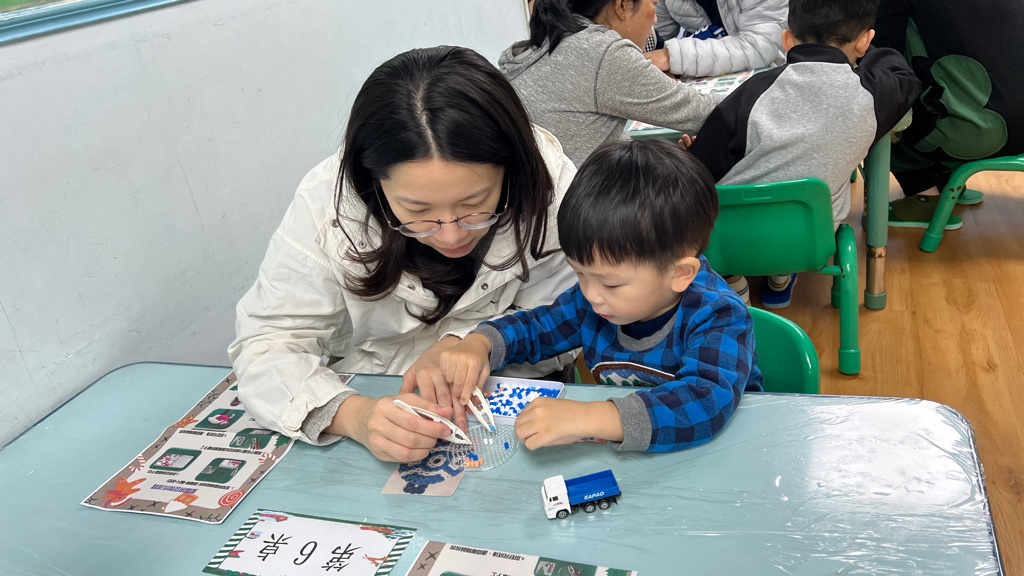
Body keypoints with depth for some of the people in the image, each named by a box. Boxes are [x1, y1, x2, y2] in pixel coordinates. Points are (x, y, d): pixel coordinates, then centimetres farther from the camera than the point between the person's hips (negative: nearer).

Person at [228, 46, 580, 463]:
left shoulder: (546, 178, -20)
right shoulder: (327, 203, -20)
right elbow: (266, 345, -17)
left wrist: (462, 342, -25)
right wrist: (350, 414, -36)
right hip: (377, 401, 1)